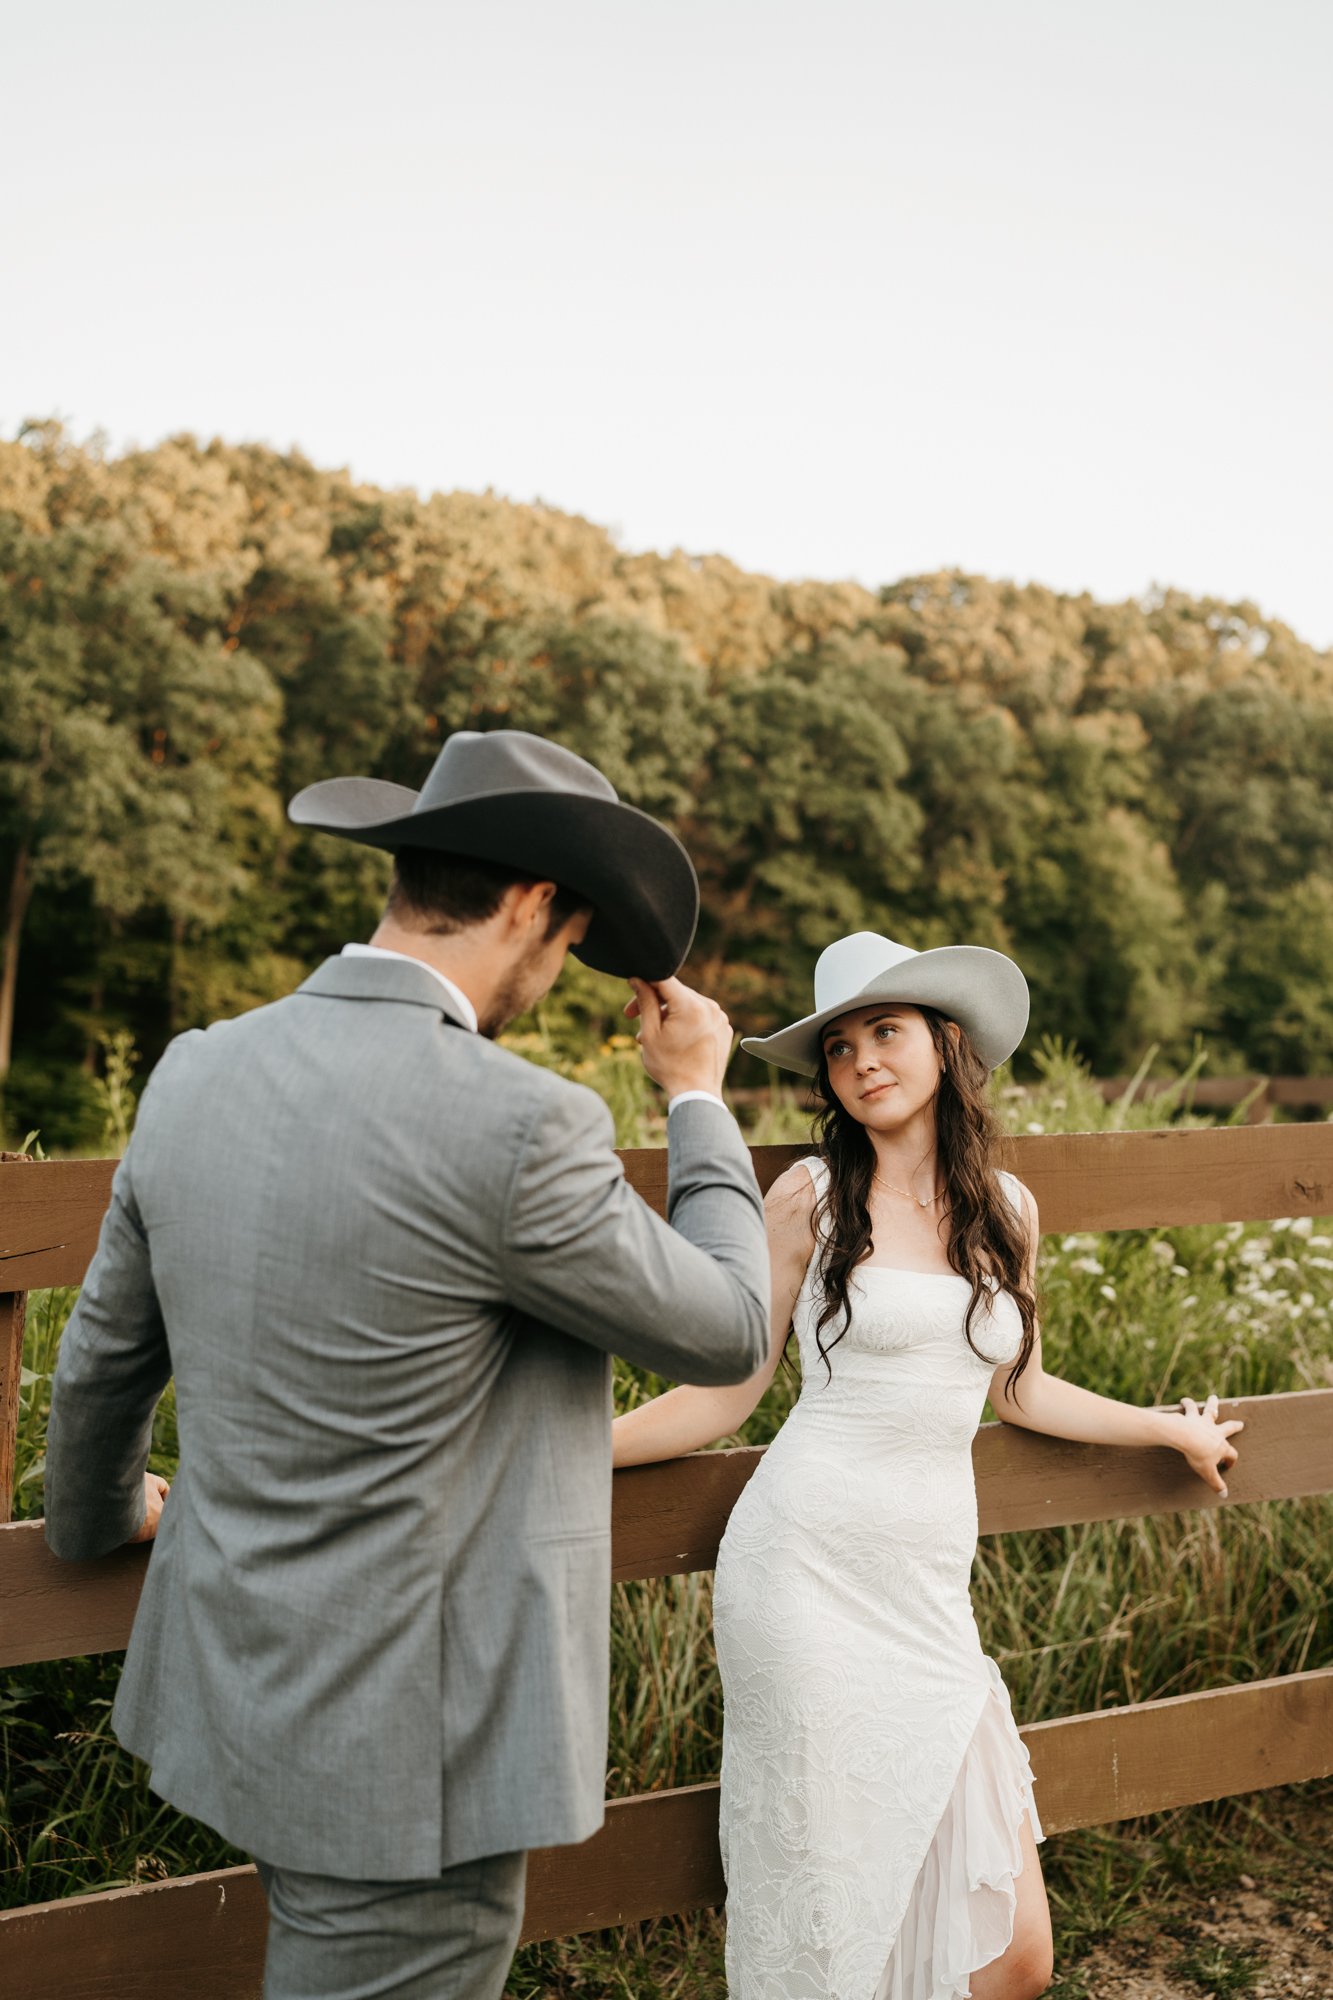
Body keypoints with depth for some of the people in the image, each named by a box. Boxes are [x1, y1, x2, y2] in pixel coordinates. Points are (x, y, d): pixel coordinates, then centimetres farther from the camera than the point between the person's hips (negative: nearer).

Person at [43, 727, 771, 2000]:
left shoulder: (196, 1071, -2)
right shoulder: (517, 1127, -24)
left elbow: (104, 1356, 12)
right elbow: (727, 1332, -8)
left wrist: (98, 1516, 32)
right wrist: (697, 1099, 6)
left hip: (236, 1691, 8)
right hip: (403, 1753, -7)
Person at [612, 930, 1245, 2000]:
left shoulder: (1007, 1209, 9)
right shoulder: (810, 1197, -2)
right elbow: (725, 1396, 3)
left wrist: (1175, 1428, 35)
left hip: (931, 1598, 4)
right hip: (810, 1579, -4)